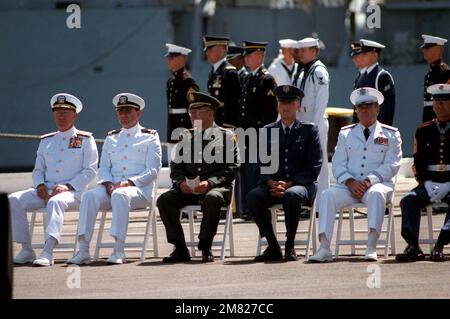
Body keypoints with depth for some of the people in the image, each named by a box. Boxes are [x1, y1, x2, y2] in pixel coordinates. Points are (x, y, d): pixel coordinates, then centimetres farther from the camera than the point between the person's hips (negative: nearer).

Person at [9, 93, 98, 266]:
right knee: (14, 200, -20)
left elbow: (90, 170, 0)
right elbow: (38, 169, 21)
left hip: (73, 192, -5)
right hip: (46, 191, 5)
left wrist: (68, 186, -14)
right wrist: (40, 185, -3)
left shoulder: (85, 140, 8)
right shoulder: (46, 141, 22)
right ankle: (26, 250, -21)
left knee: (55, 202, -41)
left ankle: (47, 252, -52)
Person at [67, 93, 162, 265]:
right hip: (112, 187, 4)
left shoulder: (150, 137, 9)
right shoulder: (111, 138, 23)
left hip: (139, 189, -4)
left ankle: (119, 251, -44)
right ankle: (83, 250, -36)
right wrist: (108, 184, -7)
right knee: (89, 196, -28)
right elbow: (103, 168, 16)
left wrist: (128, 183, -15)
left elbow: (152, 171, -1)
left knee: (120, 195, -40)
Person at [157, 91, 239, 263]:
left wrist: (210, 183, -18)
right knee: (164, 200, -23)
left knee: (212, 199, -39)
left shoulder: (226, 137, 5)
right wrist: (181, 182, -9)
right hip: (188, 189, 4)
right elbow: (176, 166, 14)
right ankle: (180, 249, -16)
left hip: (216, 187, -4)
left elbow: (231, 168, -3)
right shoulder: (186, 137, 18)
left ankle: (206, 247, -22)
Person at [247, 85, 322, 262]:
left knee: (292, 195, -39)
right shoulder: (268, 131, 15)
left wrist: (289, 184, -14)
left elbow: (313, 168, -2)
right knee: (253, 196, -29)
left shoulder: (309, 130, 6)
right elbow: (262, 166, 10)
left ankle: (290, 246, -23)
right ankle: (272, 246, -18)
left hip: (302, 185, -3)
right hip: (273, 186, 3)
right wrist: (272, 183, -12)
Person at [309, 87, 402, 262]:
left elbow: (391, 166, 0)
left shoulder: (390, 134, 11)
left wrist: (368, 181, -15)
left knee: (376, 194, -38)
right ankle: (324, 248, -35)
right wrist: (350, 182, -10)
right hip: (349, 186, 2)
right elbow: (338, 165, 10)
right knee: (327, 195, -27)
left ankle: (371, 248, -44)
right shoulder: (345, 134, 19)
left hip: (377, 183, -2)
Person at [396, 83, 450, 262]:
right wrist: (425, 184, -5)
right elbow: (419, 162, 11)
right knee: (409, 200, -24)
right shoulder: (424, 131, 14)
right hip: (429, 183, 3)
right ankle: (413, 247, -32)